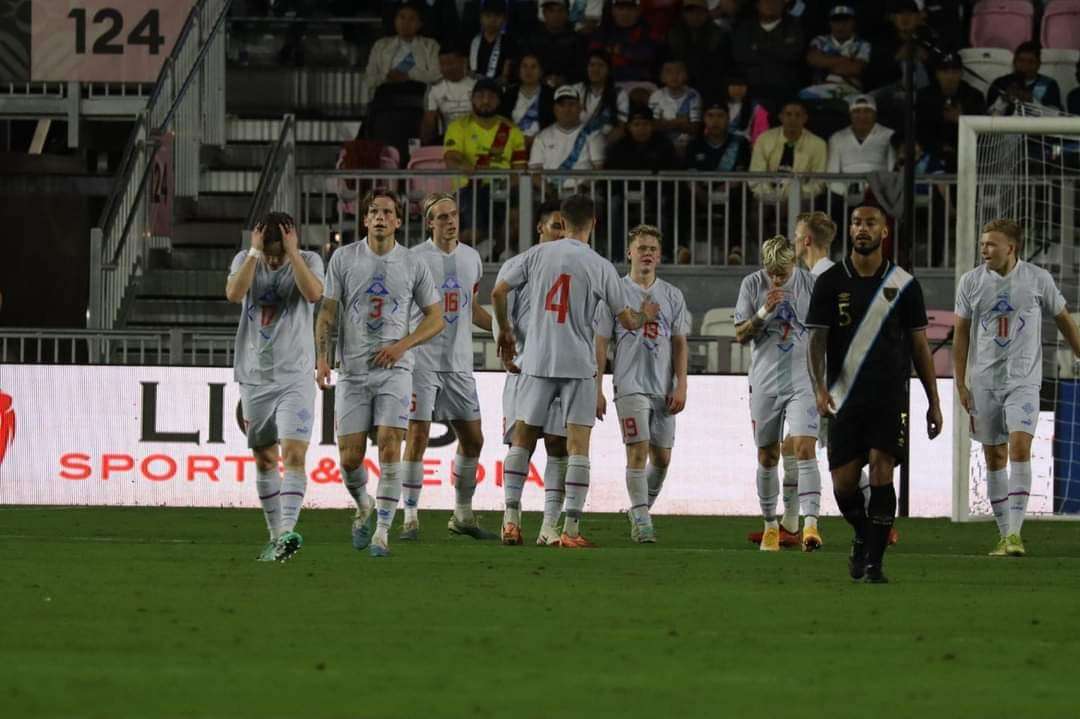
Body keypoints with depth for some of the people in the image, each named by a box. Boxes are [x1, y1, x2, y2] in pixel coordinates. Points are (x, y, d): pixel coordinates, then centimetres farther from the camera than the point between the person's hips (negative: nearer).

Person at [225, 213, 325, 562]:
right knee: (264, 459, 8)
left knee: (294, 453, -17)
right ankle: (276, 536, 17)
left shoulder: (309, 260, -3)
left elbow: (314, 292, -23)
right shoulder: (245, 260, 2)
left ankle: (287, 531, -25)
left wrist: (292, 252, -20)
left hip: (294, 377, -3)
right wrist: (255, 252, -17)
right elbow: (234, 293, -17)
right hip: (255, 377, 3)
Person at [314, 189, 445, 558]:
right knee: (350, 456, -1)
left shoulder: (413, 265, 4)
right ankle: (364, 508, 30)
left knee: (389, 446, -15)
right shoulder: (344, 258, 3)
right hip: (352, 371, 1)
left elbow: (435, 318, 9)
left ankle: (382, 531, -11)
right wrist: (322, 358, -8)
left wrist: (403, 345, -7)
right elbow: (327, 312, 5)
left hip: (393, 369, -1)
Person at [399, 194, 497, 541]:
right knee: (417, 437, -8)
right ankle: (411, 518, -2)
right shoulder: (414, 259, -6)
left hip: (459, 363, 6)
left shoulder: (471, 258, 11)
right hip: (422, 361, -6)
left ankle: (463, 516, 21)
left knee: (472, 439, 7)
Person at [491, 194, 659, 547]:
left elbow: (498, 292, 3)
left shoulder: (537, 254, 1)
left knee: (523, 437, 11)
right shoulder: (600, 267, -3)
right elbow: (627, 320, 2)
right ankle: (570, 528, -5)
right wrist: (645, 316, 26)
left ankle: (511, 519, 4)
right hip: (579, 365, -2)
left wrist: (504, 331, 20)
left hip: (537, 362, 2)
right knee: (578, 444, 0)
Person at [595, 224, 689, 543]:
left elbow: (680, 343, 11)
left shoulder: (672, 295, 11)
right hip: (630, 384, -4)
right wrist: (597, 389, -3)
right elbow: (600, 343, 2)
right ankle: (641, 520, -11)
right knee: (638, 451, -14)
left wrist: (680, 386, 2)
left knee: (662, 457, 6)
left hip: (664, 389, 4)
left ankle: (641, 511, 24)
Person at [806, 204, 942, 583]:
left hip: (890, 397, -1)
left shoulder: (904, 285, 4)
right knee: (843, 483, 0)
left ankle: (874, 560, -8)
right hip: (846, 397, 1)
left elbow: (920, 345, 9)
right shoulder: (830, 282, 3)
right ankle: (862, 537, 30)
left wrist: (933, 402, 7)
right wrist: (820, 388, -18)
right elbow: (817, 339, -1)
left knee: (881, 471, -13)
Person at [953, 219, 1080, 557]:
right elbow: (961, 334, 7)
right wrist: (960, 384, 4)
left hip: (1024, 380, -2)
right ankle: (1004, 534, 13)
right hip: (985, 382, 2)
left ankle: (1015, 532, -19)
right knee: (994, 457, 4)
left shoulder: (1038, 279, -2)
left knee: (1020, 447, -18)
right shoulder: (971, 282, 1)